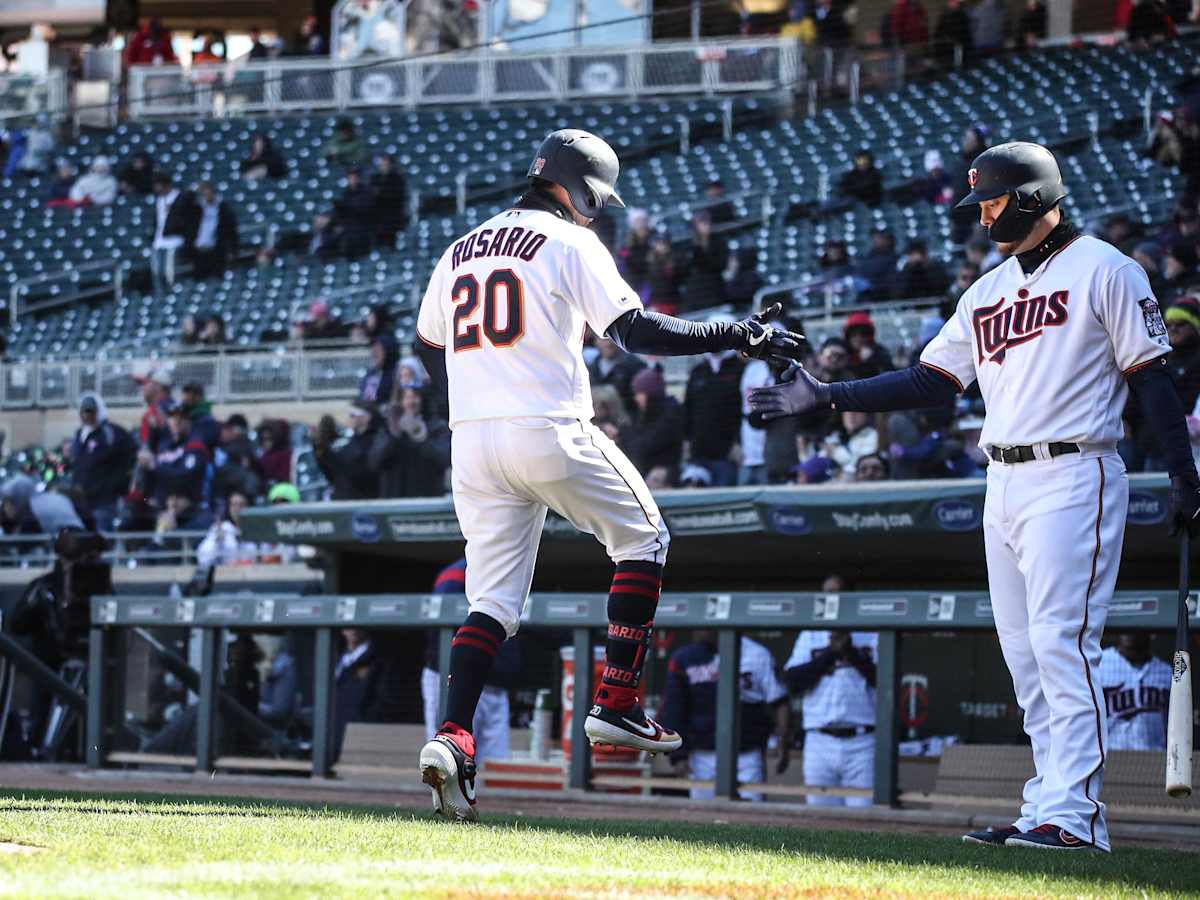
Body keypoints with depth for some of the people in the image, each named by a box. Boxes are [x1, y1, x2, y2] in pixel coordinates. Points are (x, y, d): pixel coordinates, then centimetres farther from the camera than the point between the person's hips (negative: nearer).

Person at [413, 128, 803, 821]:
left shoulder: (461, 251, 16)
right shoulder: (571, 244, -3)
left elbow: (429, 336, 29)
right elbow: (638, 332, -12)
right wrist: (740, 335, -8)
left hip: (472, 442, 6)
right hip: (549, 431, -6)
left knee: (494, 598, 7)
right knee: (643, 540, 14)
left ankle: (454, 737, -13)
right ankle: (616, 706, 6)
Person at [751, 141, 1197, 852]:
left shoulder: (1104, 270, -2)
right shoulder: (988, 291, 19)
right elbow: (933, 381, 18)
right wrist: (827, 397, 11)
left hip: (1072, 478, -8)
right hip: (1004, 485, 8)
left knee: (1061, 642, -15)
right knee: (1026, 657, 5)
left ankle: (1072, 813, -18)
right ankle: (1051, 809, 8)